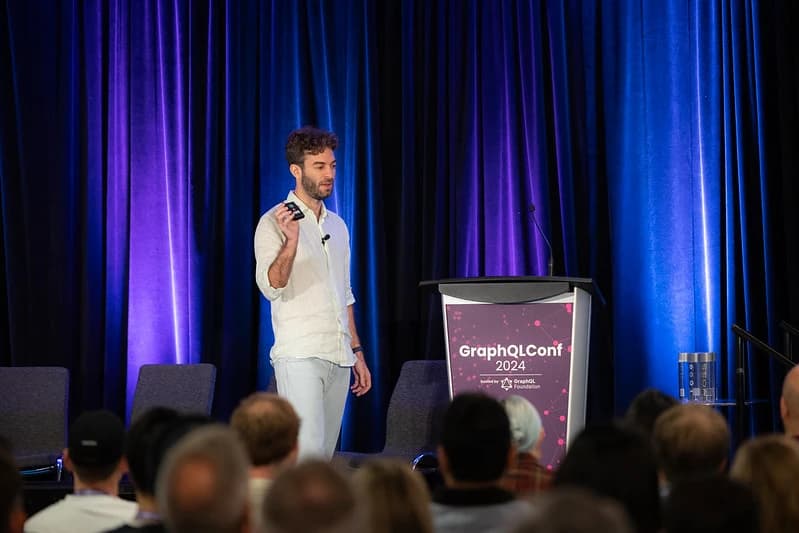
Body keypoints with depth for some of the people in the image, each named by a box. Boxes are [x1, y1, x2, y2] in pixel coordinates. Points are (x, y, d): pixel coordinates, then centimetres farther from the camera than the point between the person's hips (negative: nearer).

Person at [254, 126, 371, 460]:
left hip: (339, 358, 7)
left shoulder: (338, 226, 17)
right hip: (300, 356, -7)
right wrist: (290, 241, -32)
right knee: (309, 451, -18)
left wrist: (357, 351, 19)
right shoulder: (274, 222, -5)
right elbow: (271, 286, -17)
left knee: (325, 456, 6)